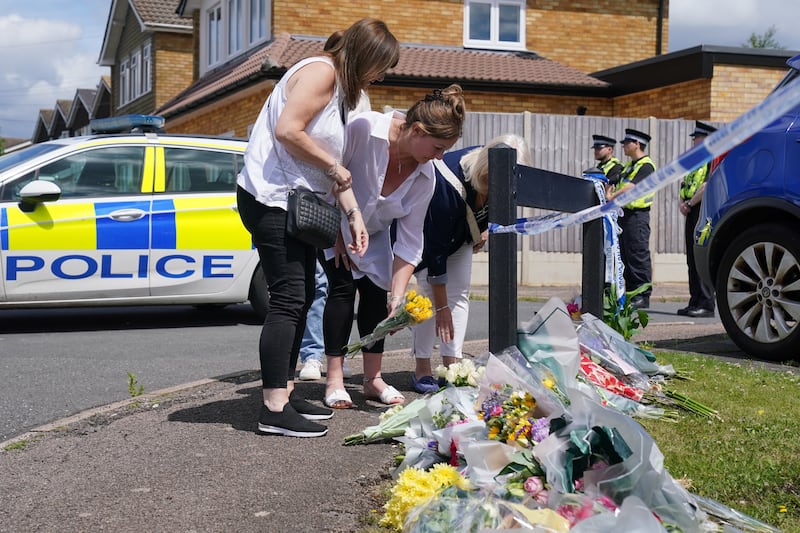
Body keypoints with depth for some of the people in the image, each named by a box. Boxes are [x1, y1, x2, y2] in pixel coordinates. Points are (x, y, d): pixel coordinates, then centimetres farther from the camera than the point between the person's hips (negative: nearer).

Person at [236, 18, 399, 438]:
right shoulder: (320, 71, -11)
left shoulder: (341, 88, 20)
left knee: (301, 297, 13)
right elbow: (287, 131, -24)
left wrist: (353, 214, 9)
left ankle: (285, 392, 22)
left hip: (293, 202, 11)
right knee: (288, 298, -12)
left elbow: (334, 166, 17)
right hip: (270, 197, -11)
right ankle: (273, 409, -10)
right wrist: (333, 167, -14)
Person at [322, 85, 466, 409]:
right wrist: (338, 234, -18)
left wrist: (397, 297, -24)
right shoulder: (363, 129, -36)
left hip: (373, 230, 4)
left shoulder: (425, 177, -21)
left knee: (377, 290, -6)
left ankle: (373, 379, 4)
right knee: (344, 284, -15)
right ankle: (334, 380, -10)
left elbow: (410, 242, -17)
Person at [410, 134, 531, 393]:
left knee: (460, 294, -3)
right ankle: (422, 369, -10)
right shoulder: (447, 185, -43)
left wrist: (488, 230, -10)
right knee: (429, 292, -15)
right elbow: (436, 248, -38)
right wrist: (442, 307, -34)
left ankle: (452, 365, -1)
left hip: (461, 231, 6)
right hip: (426, 228, -6)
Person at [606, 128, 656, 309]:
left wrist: (612, 197, -26)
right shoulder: (629, 165, 19)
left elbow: (632, 186, -22)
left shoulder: (646, 166, -11)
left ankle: (643, 297, -4)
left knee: (639, 255, -7)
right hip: (624, 214, 10)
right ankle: (631, 294, 18)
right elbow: (619, 185, 16)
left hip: (637, 215, -10)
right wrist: (610, 193, -4)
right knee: (625, 255, 12)